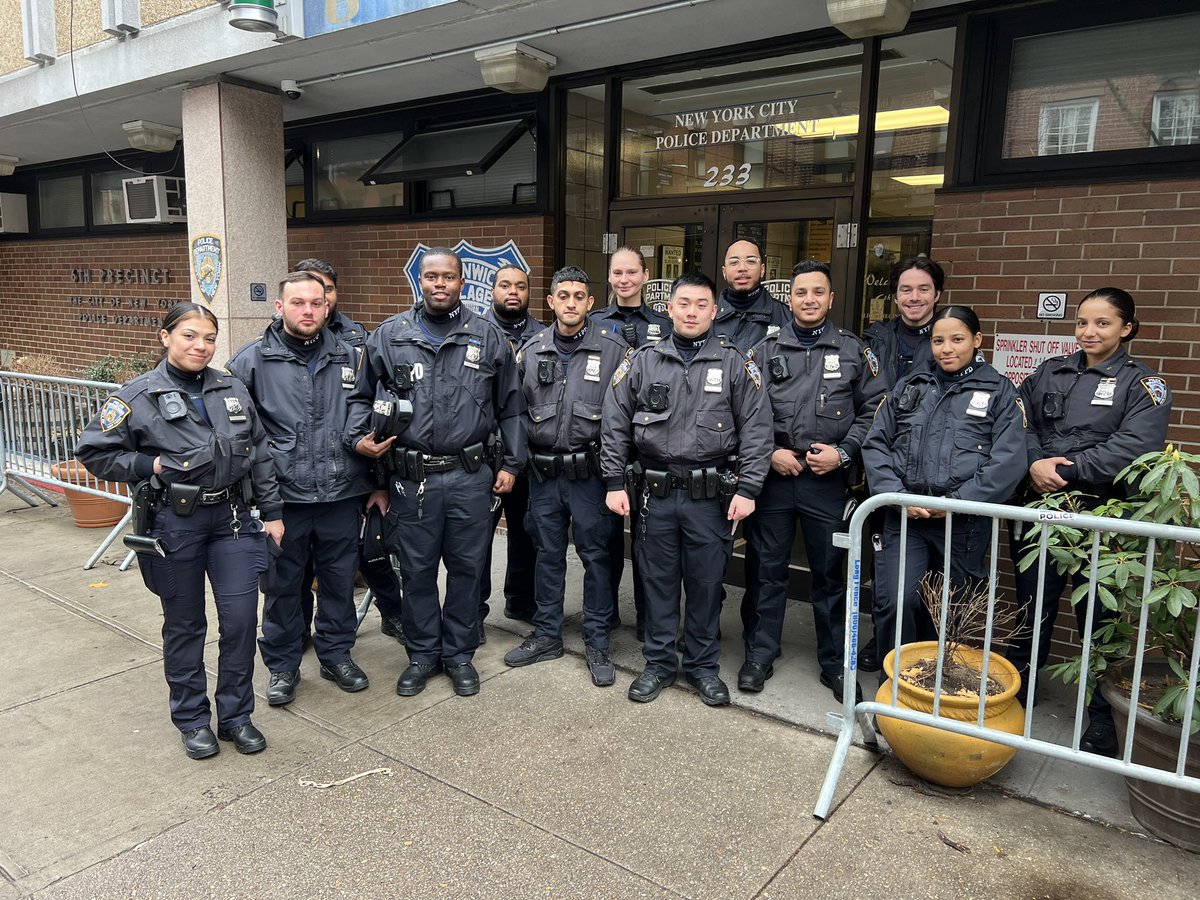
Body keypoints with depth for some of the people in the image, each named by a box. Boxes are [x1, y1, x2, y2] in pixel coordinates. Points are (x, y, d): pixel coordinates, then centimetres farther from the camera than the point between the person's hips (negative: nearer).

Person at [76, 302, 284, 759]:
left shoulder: (232, 389, 5)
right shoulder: (139, 395, -5)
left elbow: (260, 454, 9)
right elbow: (93, 451, -1)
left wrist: (271, 512, 7)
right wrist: (150, 466, -13)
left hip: (232, 518, 3)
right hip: (174, 523, -2)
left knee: (241, 617, 1)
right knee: (184, 623, 11)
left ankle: (235, 715, 20)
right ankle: (192, 720, 28)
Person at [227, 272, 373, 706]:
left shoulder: (350, 357, 6)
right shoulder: (254, 359, -3)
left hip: (342, 495, 2)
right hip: (283, 497, -2)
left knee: (339, 580, 14)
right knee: (283, 585, 11)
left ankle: (336, 653, 33)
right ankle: (282, 666, 28)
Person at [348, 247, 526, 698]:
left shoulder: (489, 337, 3)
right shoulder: (389, 335, 4)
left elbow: (510, 407, 7)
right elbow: (362, 396, 13)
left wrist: (511, 464, 4)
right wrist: (358, 437, -4)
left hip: (471, 476, 0)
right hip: (411, 478, 1)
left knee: (466, 568, 11)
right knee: (417, 571, 11)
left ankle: (459, 653, 28)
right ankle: (422, 654, 29)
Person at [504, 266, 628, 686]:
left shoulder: (613, 349, -5)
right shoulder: (531, 350, 5)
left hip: (590, 473, -3)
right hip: (543, 473, 3)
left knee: (596, 555, 5)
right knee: (548, 554, 14)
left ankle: (597, 643, 19)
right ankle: (547, 635, 29)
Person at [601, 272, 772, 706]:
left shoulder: (735, 364, 1)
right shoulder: (643, 361, 4)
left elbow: (756, 430, -1)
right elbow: (615, 425, 6)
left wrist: (747, 489, -7)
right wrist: (614, 482, 1)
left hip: (710, 496, -1)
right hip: (655, 493, 1)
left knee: (706, 583, 9)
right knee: (658, 581, 11)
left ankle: (703, 665, 27)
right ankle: (659, 663, 27)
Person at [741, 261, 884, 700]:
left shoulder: (853, 351, 5)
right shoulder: (766, 350, 5)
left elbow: (873, 409, 4)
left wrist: (844, 452, -8)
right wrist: (769, 452, -8)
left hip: (828, 480, 0)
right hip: (772, 476, 0)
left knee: (830, 573, 10)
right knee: (766, 569, 8)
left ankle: (835, 663, 24)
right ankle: (760, 655, 22)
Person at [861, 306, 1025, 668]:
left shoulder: (1000, 391, 5)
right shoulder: (910, 385, 13)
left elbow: (1008, 462, -7)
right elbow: (875, 444, 8)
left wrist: (956, 502, -13)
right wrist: (897, 496, -6)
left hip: (964, 523, -1)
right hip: (904, 516, 1)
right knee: (897, 602, -10)